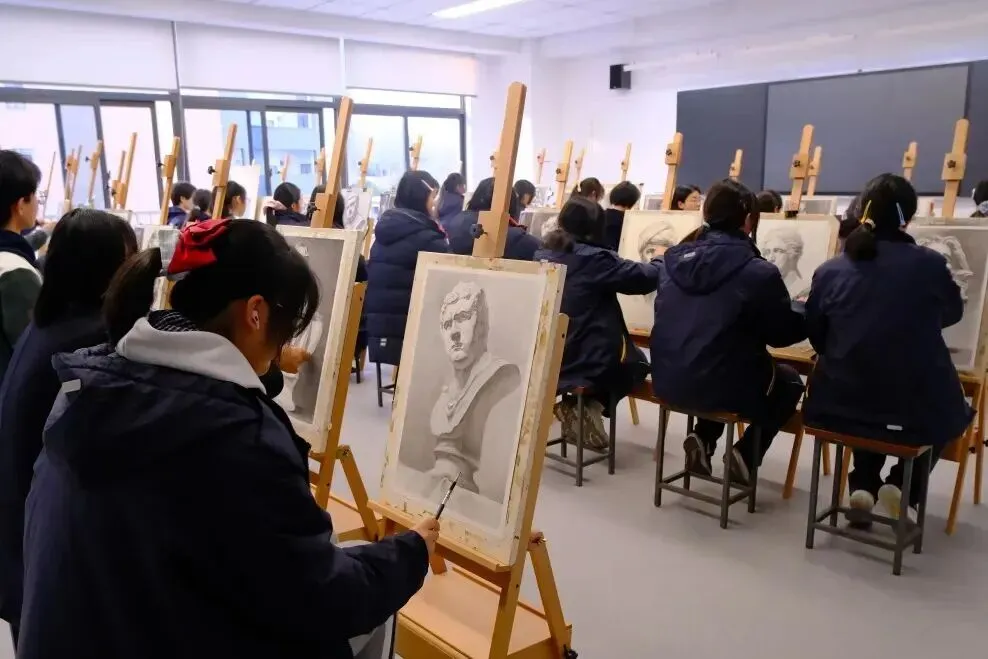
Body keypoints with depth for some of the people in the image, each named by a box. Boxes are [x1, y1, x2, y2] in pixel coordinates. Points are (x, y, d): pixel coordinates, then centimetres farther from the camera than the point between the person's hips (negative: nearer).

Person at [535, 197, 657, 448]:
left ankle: (573, 406, 14)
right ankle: (591, 406, 6)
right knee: (637, 362, 26)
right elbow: (645, 276, -11)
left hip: (545, 359, 7)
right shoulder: (594, 258, -17)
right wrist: (662, 262, 11)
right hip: (588, 361, -6)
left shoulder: (542, 255, 2)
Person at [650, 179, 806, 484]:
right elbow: (783, 333, -2)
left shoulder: (674, 258, 1)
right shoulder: (759, 272, -15)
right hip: (721, 384, -5)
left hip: (668, 379, 5)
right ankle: (746, 452, 13)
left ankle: (702, 438, 19)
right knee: (790, 382, 25)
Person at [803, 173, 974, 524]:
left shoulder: (829, 271, -6)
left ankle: (863, 485, 21)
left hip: (842, 407, 2)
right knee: (951, 410, 33)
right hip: (917, 412, -1)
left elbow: (816, 338, 6)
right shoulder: (930, 264, -8)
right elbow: (953, 312, 13)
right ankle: (901, 485, 17)